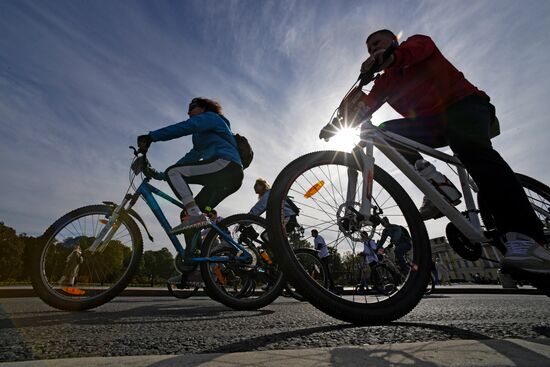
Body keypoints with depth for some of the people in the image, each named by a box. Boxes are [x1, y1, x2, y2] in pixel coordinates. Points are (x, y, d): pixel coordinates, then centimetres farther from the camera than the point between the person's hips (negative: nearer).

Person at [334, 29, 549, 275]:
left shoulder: (417, 41, 9)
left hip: (464, 105, -5)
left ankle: (522, 237, -40)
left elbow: (418, 47, -18)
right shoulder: (385, 81, 19)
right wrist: (356, 106, -22)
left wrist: (392, 56, -38)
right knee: (386, 131, -13)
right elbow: (370, 102, 0)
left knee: (469, 144, -34)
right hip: (430, 123, 5)